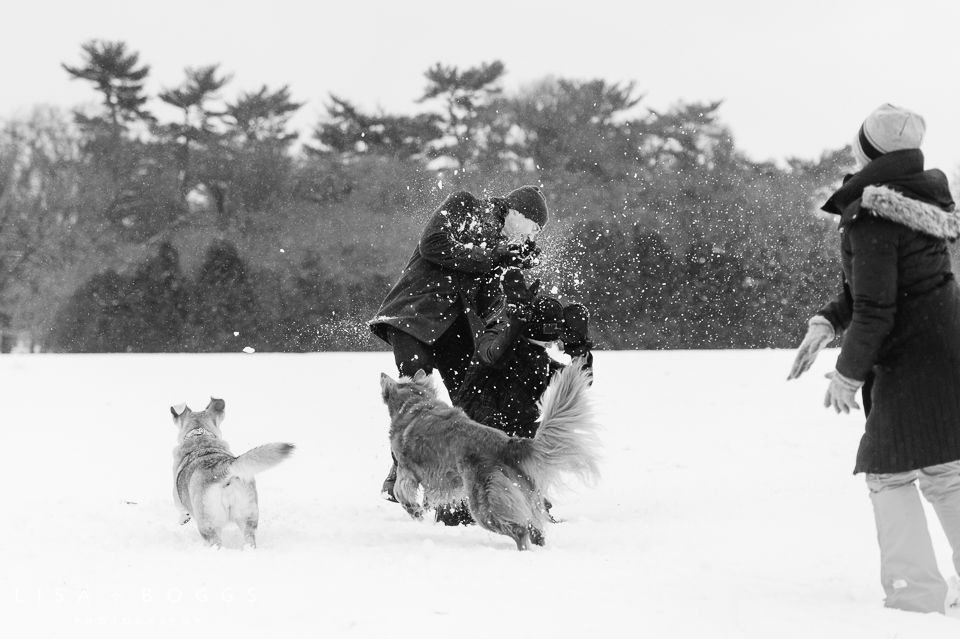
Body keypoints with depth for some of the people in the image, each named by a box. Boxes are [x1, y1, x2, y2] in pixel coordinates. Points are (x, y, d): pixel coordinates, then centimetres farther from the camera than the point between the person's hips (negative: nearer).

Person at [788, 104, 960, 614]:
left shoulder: (871, 217, -20)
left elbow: (874, 309, -20)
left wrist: (848, 373, -8)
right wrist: (826, 323, 7)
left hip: (911, 360, -8)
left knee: (889, 474, 2)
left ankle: (915, 590, 0)